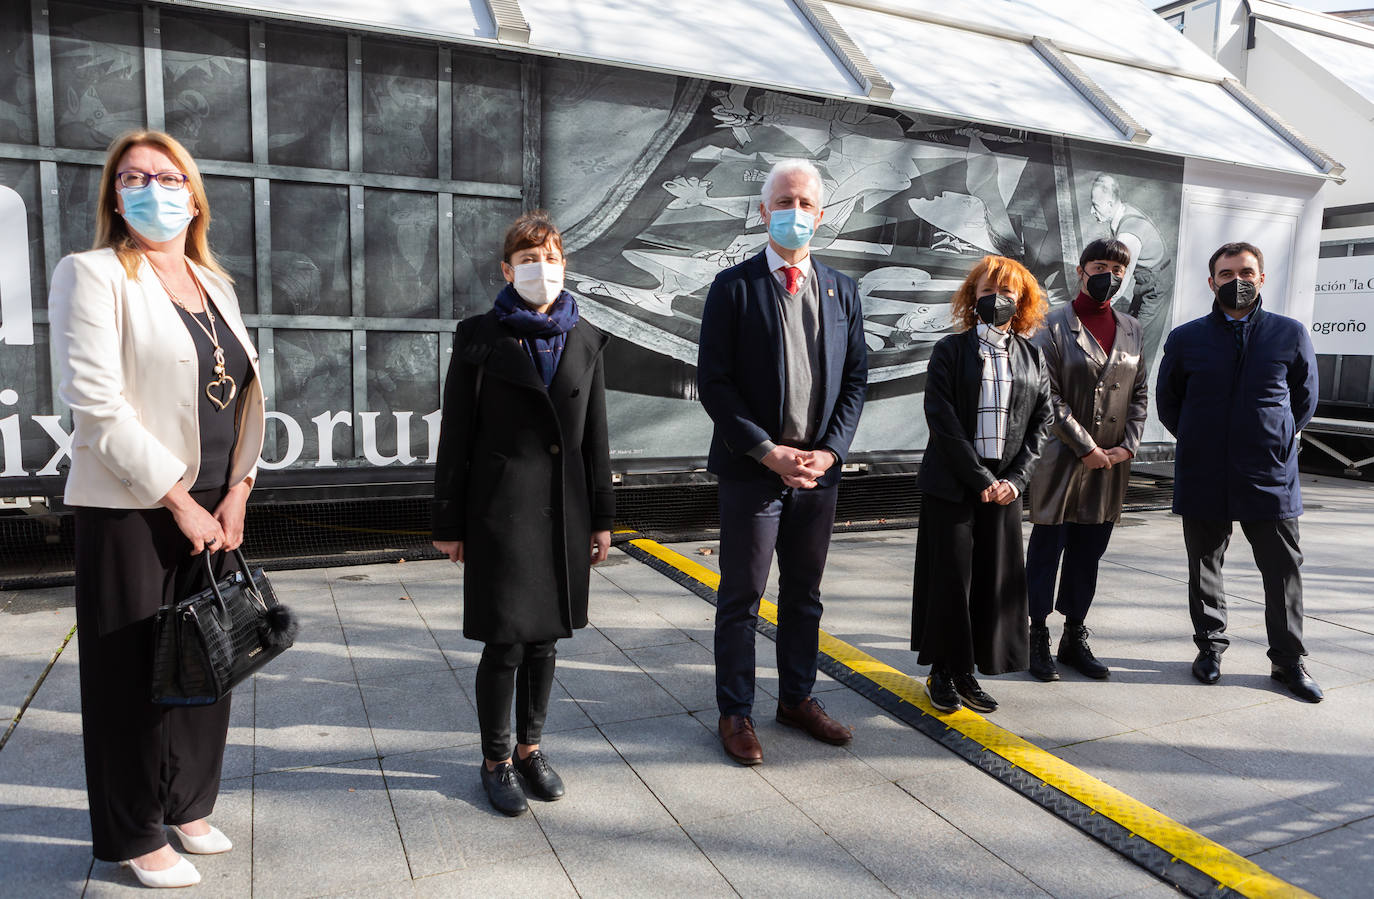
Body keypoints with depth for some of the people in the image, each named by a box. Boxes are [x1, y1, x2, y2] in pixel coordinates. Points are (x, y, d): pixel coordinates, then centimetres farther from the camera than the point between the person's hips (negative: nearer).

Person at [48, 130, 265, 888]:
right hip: (130, 512, -5)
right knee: (134, 674, 5)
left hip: (213, 512, 6)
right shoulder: (92, 274, -5)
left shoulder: (216, 285, 13)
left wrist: (237, 492, 0)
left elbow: (244, 395, 12)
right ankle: (134, 835, 23)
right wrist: (180, 501, -14)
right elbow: (96, 406, -14)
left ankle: (187, 804, 32)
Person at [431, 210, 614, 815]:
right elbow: (455, 437, -2)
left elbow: (595, 437, 10)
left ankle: (530, 747, 32)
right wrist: (448, 523, -3)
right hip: (502, 509, -4)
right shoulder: (481, 338, -3)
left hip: (565, 510, 4)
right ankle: (497, 760, 22)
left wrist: (601, 517, 9)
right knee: (505, 640, 2)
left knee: (545, 635, 14)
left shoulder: (584, 340, 8)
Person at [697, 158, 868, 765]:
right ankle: (735, 713, 20)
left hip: (818, 468, 4)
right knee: (741, 597, 5)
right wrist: (769, 452, -15)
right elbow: (713, 383, -9)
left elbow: (856, 379, 9)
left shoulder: (841, 291, 9)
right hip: (752, 469, -4)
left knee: (805, 594, 16)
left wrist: (831, 450, -5)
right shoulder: (734, 287, -4)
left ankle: (797, 698, 32)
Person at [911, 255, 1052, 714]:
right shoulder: (951, 350, -1)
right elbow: (941, 419, -9)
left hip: (1003, 485, 4)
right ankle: (943, 672, 16)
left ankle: (968, 672, 19)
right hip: (952, 483, -3)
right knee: (950, 576, 0)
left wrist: (1015, 478, -5)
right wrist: (980, 478, -13)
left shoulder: (1032, 356, 11)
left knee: (995, 578, 5)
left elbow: (1041, 419, 8)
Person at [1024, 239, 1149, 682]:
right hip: (1061, 461, -5)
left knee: (1089, 553, 12)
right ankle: (1038, 638, 13)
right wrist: (1086, 448, -12)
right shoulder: (1054, 326, -5)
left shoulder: (1130, 329, 12)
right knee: (1047, 550, 2)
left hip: (1111, 463, 5)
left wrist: (1127, 445, -1)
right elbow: (1047, 397, -10)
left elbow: (1140, 393, 13)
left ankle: (1075, 637, 23)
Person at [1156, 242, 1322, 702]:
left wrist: (1275, 441, 7)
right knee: (1204, 569, 10)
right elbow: (1167, 400, 12)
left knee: (1283, 570, 5)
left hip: (1271, 477, 0)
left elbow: (1304, 400, 13)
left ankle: (1288, 660, 19)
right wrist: (1200, 442, 7)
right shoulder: (1186, 338, 3)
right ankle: (1210, 647, 25)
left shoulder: (1290, 334, 3)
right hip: (1203, 479, 0)